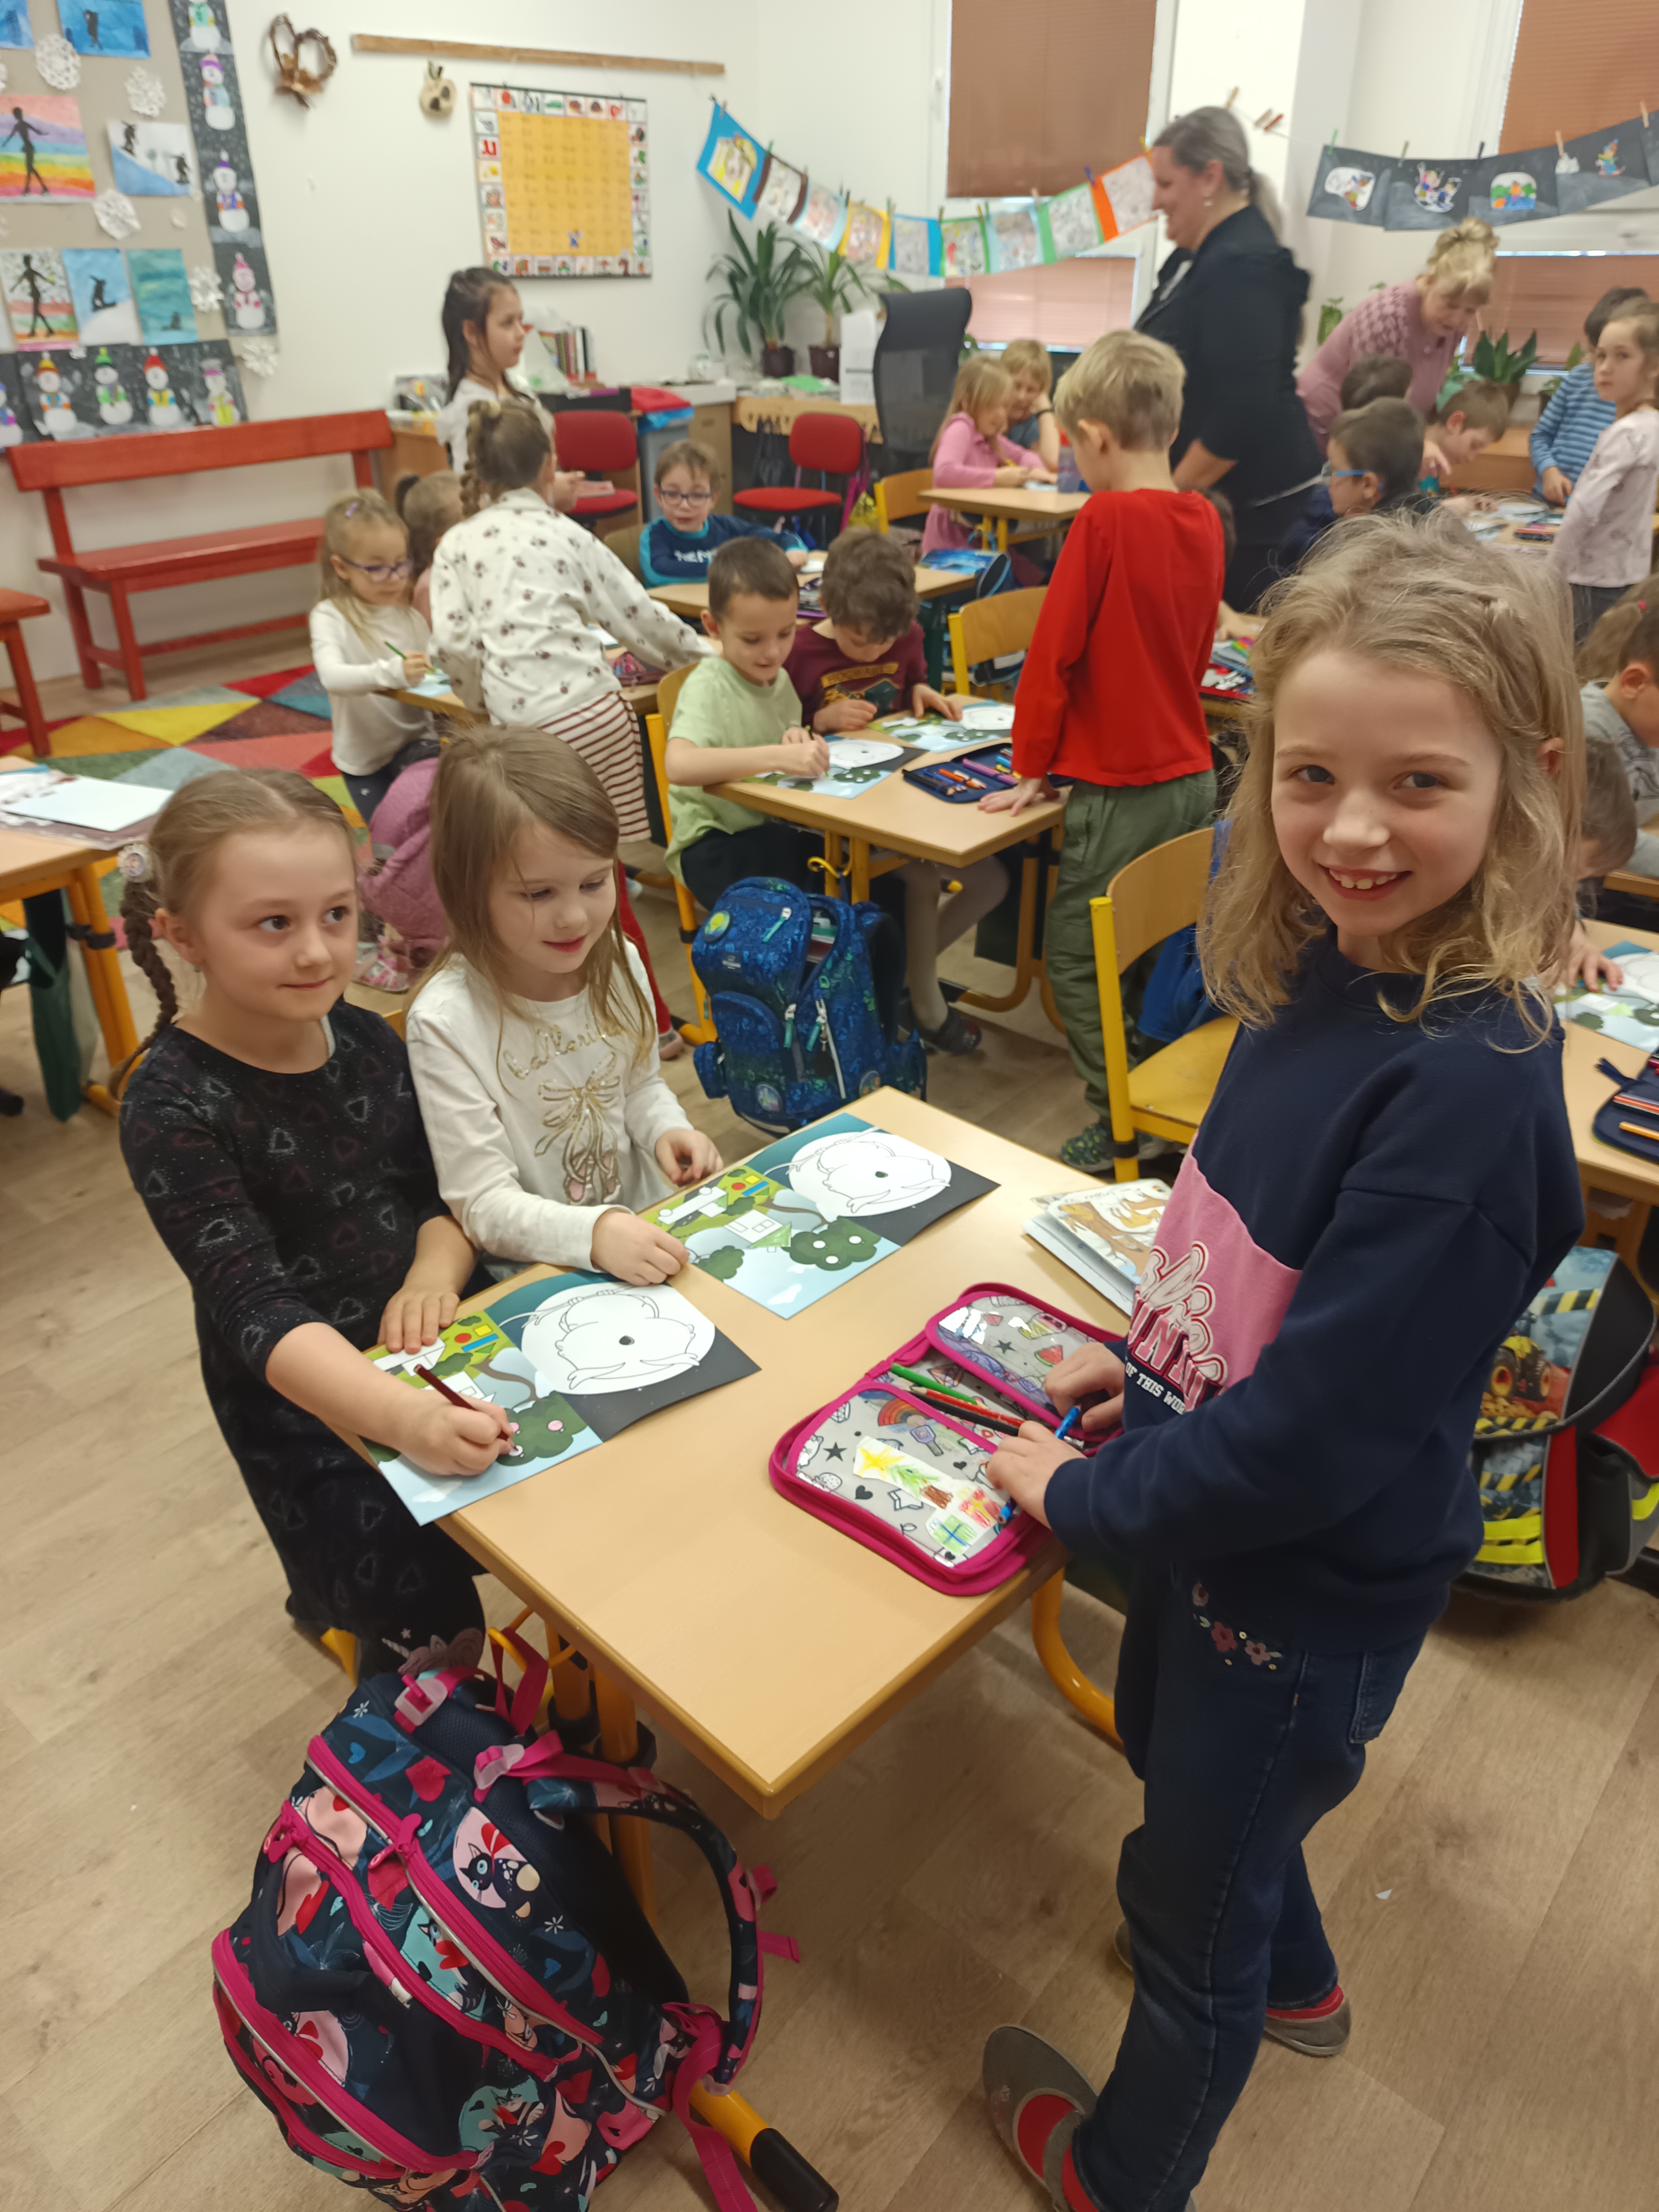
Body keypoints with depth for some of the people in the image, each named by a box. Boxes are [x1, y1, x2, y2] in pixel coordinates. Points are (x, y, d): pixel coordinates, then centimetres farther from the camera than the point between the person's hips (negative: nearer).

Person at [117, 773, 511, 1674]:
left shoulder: (367, 1040, -2)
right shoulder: (173, 1105, -18)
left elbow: (443, 1189, 5)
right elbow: (252, 1305, -25)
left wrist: (435, 1272, -18)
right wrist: (402, 1416, -41)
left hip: (431, 1351, 5)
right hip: (308, 1408, -5)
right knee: (431, 1636, -11)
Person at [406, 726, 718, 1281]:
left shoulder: (619, 964, -2)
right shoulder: (445, 1023, -19)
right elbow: (484, 1203, -17)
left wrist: (666, 1130, -4)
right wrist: (596, 1233, -33)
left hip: (645, 1233, 7)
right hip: (534, 1283, -7)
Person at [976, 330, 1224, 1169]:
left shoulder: (1105, 520, -16)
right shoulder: (1204, 519, 7)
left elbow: (1053, 652, -13)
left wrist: (1032, 768, -3)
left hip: (1121, 786, -8)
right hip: (1194, 774, 8)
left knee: (1073, 956, 4)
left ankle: (1121, 1129, 6)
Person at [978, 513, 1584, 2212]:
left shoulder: (1467, 1091, -33)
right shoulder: (1328, 970, -8)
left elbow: (1316, 1428, -29)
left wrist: (1087, 1494, -16)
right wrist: (1147, 1362, 5)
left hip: (1310, 1589, -8)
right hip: (1209, 1515, 8)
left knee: (1192, 1890, 18)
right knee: (1169, 1739, 33)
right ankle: (1291, 1984, 65)